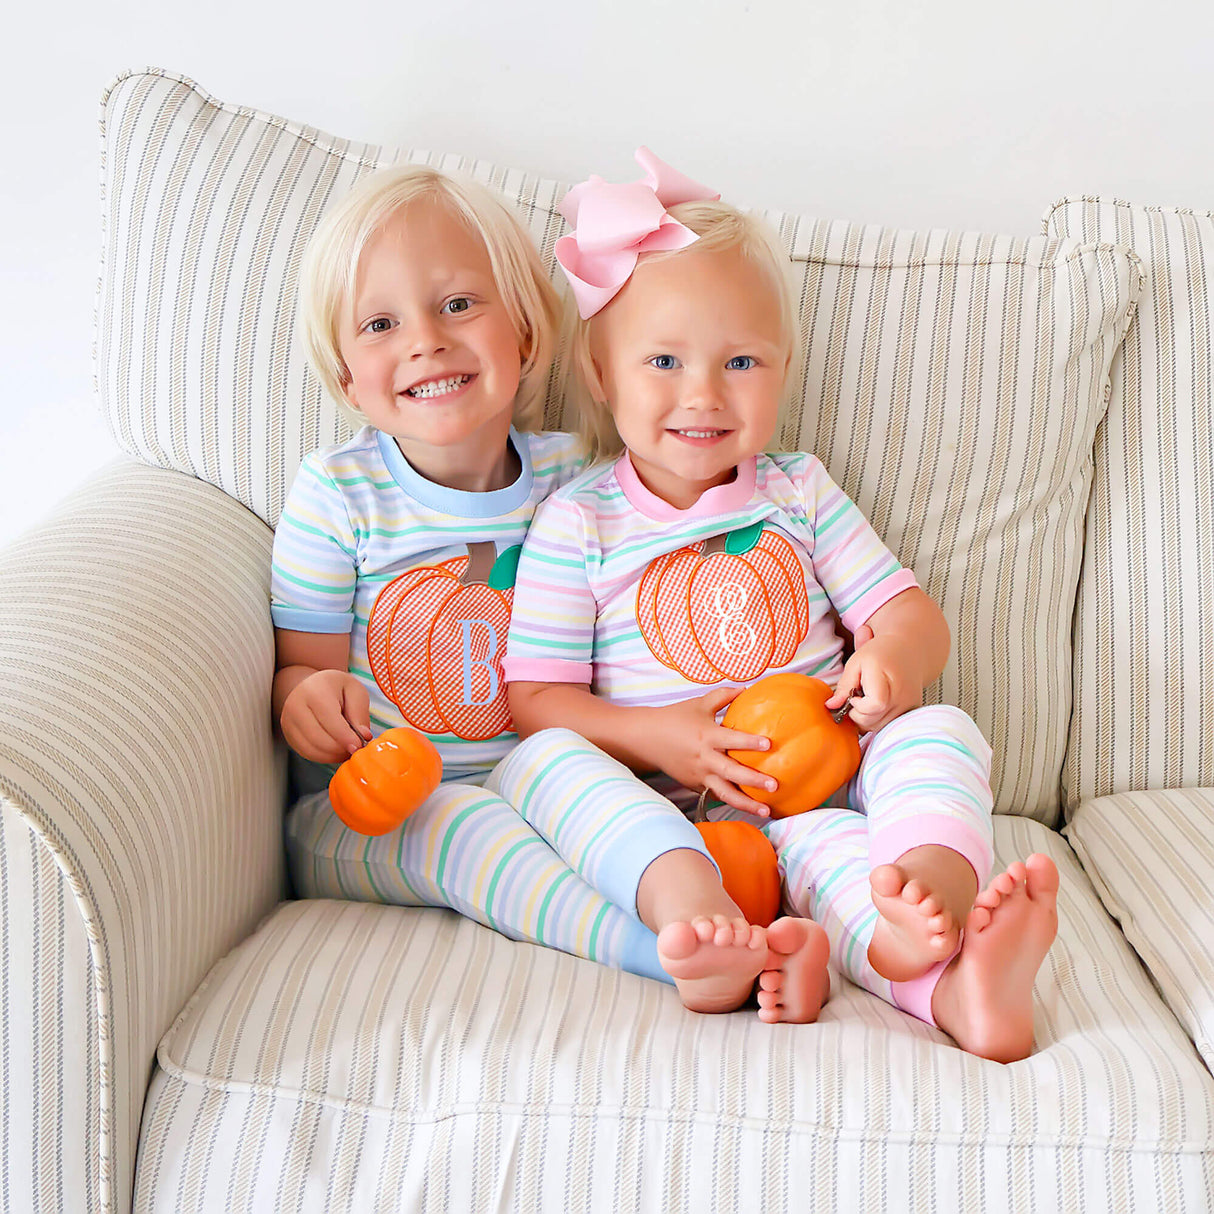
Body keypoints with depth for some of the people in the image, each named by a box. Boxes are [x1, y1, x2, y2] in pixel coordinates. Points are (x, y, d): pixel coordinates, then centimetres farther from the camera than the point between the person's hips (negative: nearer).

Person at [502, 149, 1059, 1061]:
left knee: (940, 731, -24)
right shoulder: (579, 522, 2)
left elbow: (911, 612, 10)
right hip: (692, 809, -3)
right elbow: (536, 701, 0)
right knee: (813, 845, -32)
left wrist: (895, 658, -16)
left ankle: (928, 885, -52)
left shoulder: (799, 491, 12)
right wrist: (655, 737, -18)